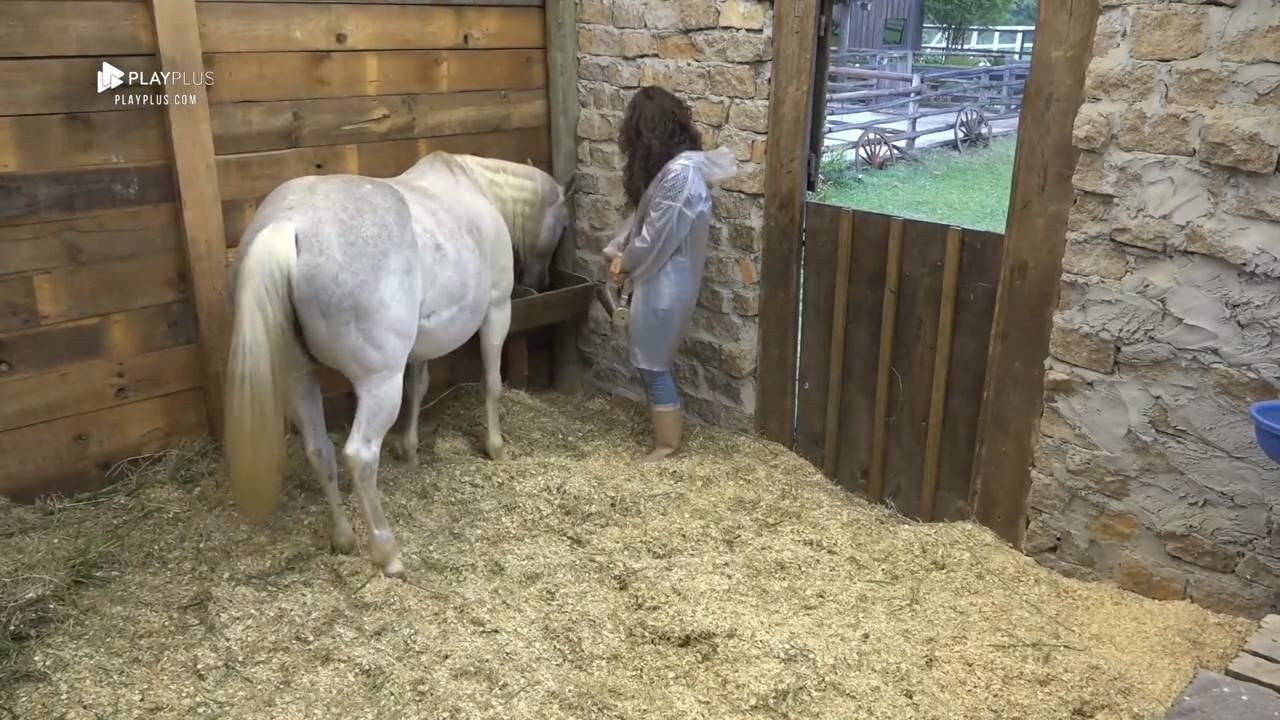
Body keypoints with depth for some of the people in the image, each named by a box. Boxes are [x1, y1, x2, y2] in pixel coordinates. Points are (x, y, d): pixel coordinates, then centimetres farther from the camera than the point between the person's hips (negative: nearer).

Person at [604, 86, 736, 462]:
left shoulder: (680, 173, -26)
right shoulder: (672, 165, 6)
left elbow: (656, 238, -23)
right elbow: (640, 215, 12)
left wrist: (625, 262, -6)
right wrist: (619, 252, 0)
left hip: (664, 284, -10)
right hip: (658, 278, 10)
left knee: (653, 364, 2)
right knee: (651, 361, 19)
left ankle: (668, 442, 16)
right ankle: (663, 428, 34)